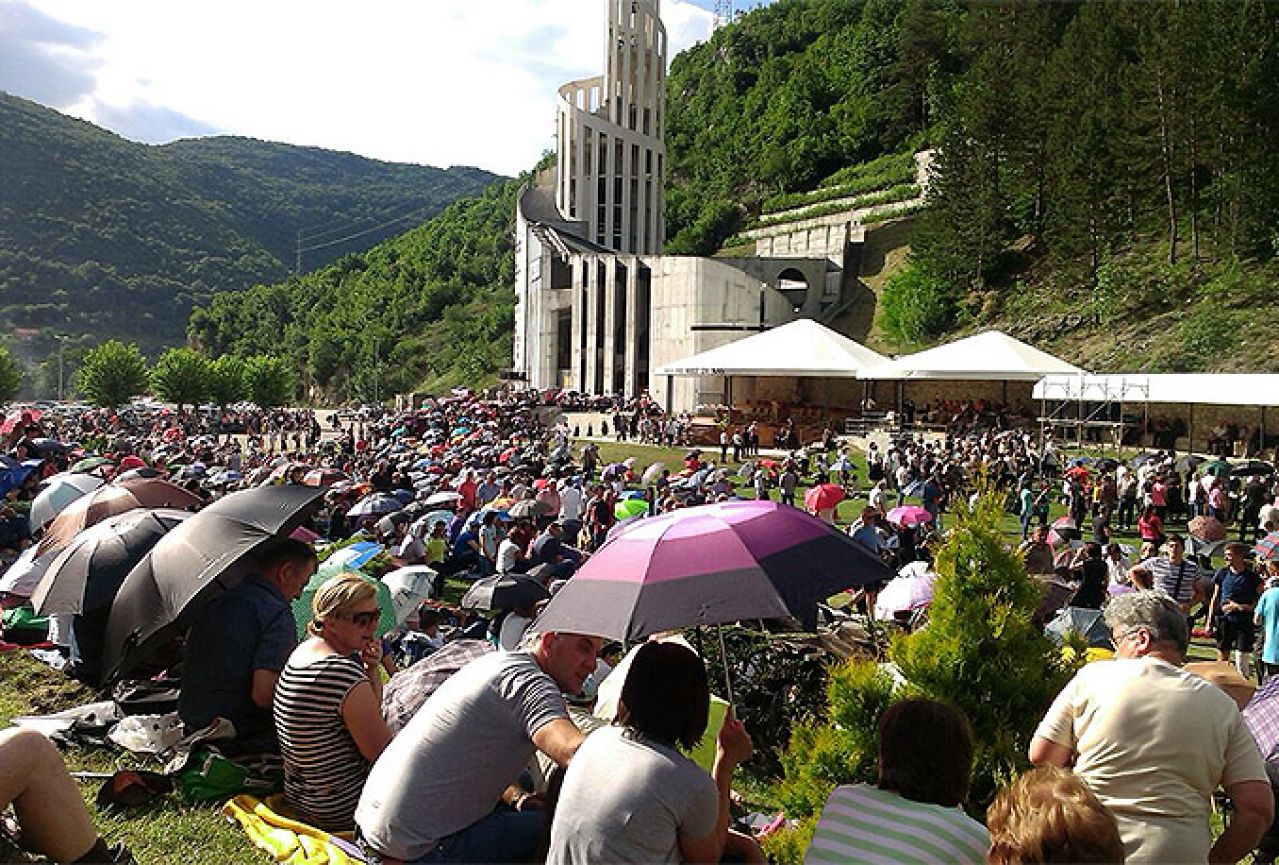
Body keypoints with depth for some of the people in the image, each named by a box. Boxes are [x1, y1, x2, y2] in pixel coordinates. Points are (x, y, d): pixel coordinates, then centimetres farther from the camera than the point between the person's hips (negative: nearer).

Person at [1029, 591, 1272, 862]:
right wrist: (1212, 860, 11)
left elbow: (1041, 757, 1)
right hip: (1177, 854, 2)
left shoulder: (1092, 676, -3)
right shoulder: (1222, 705, 3)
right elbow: (1258, 808, -1)